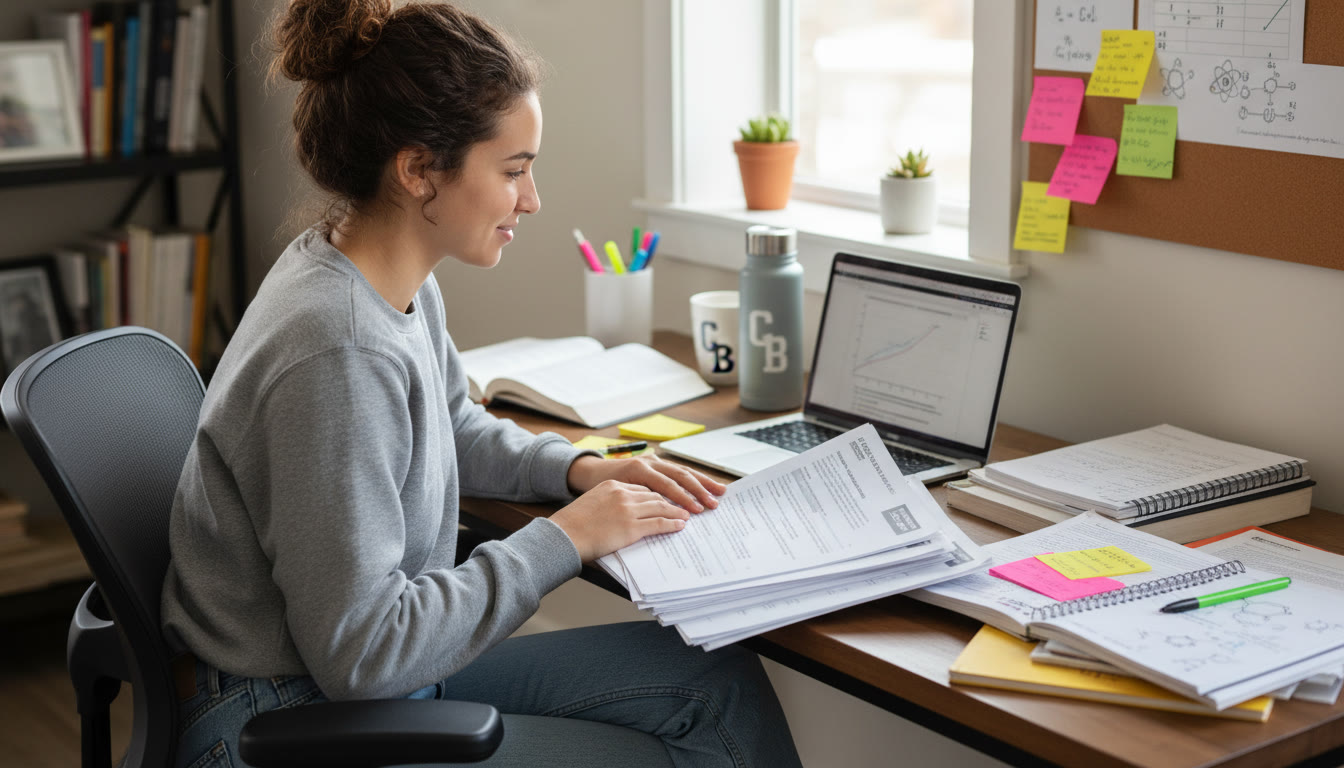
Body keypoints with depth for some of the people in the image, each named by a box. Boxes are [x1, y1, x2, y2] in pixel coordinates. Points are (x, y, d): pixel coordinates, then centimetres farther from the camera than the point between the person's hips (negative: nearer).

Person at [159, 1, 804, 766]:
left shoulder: (403, 285, 0)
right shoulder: (337, 354, -30)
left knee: (721, 681, 6)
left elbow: (454, 429, 22)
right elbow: (359, 651, -27)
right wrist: (563, 539, -20)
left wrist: (580, 469, 5)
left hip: (382, 669, 9)